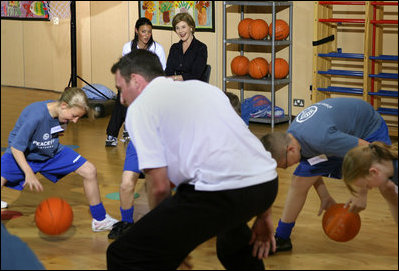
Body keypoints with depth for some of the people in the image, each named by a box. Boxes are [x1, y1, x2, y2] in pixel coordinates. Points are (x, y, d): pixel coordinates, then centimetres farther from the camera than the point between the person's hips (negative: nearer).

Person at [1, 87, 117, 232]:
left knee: (90, 171, -6)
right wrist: (29, 173, -34)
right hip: (22, 155, -5)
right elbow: (16, 147, -29)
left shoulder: (62, 113, -15)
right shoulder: (35, 116, -35)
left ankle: (100, 220, 11)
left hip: (52, 153, 5)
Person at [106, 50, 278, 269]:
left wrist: (165, 231, 18)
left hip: (220, 190, -8)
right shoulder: (202, 86, 27)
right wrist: (263, 215, 32)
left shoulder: (140, 108, 6)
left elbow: (159, 185, 0)